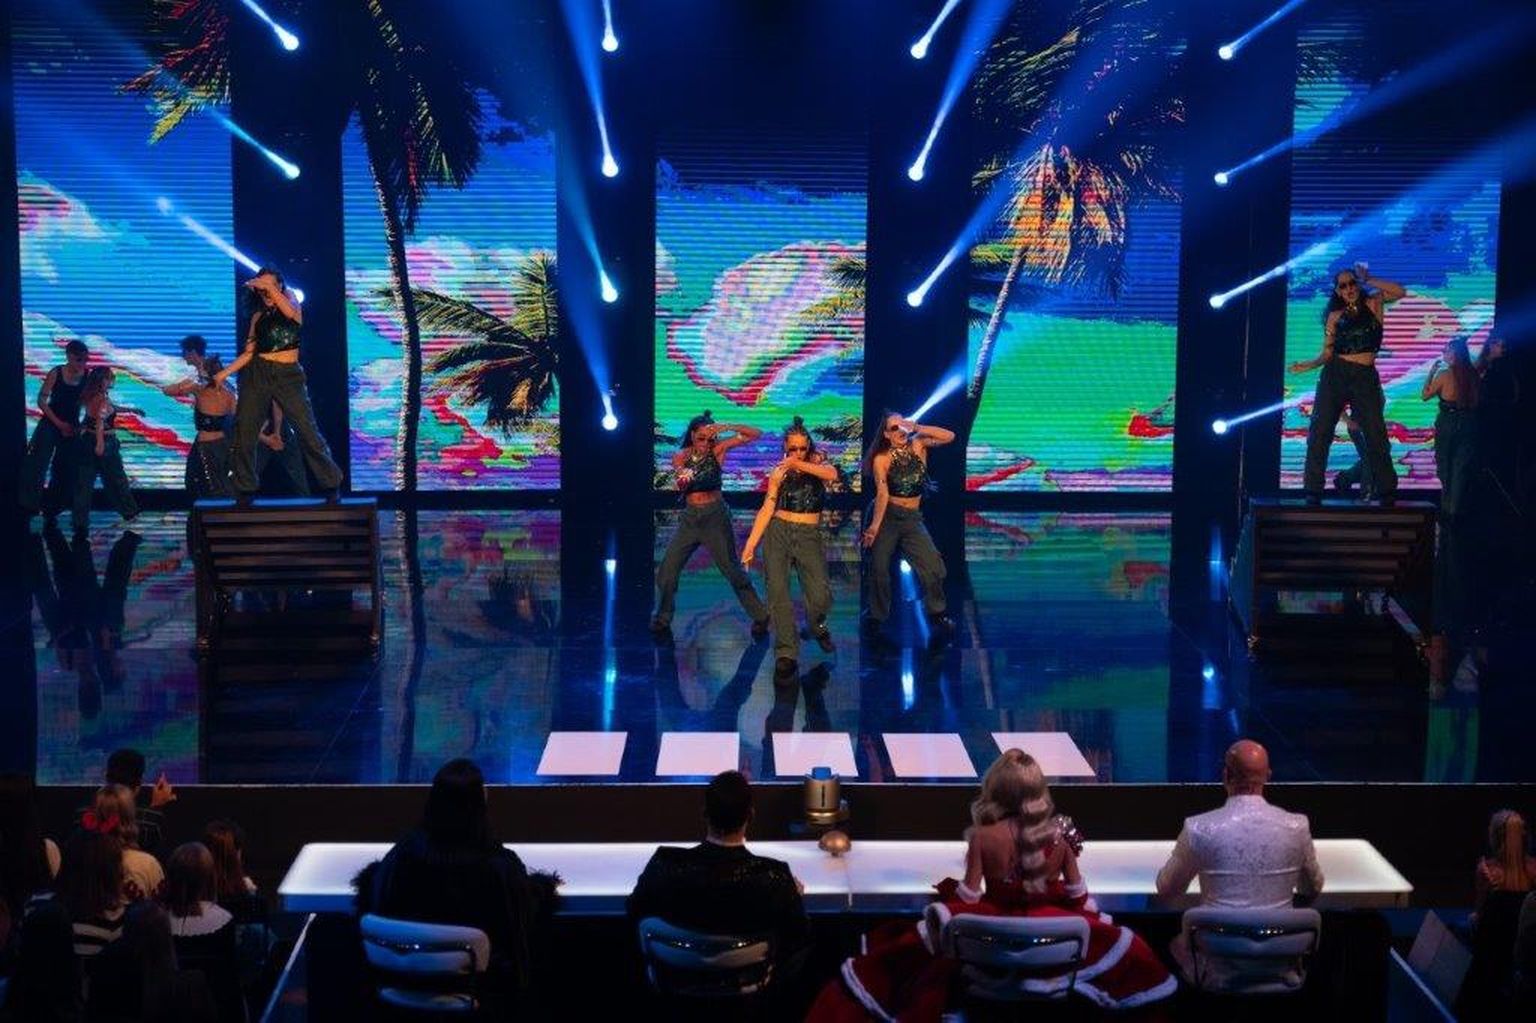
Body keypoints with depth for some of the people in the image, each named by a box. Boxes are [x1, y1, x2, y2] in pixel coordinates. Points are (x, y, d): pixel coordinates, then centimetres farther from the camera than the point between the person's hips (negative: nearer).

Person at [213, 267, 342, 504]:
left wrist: (270, 287, -21)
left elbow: (291, 312, -19)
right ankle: (245, 490, 8)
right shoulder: (259, 316, 15)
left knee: (307, 430, -8)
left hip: (288, 375, -4)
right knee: (244, 431, -1)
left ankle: (331, 484, 1)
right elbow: (249, 352, 11)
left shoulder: (291, 300, 7)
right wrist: (225, 372, 2)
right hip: (258, 374, 4)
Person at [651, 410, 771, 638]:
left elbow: (756, 434, -10)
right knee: (667, 570, 1)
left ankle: (760, 617, 10)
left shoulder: (718, 449, -6)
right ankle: (662, 620, 17)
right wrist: (683, 478, -37)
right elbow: (680, 487, -14)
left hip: (715, 516, -3)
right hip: (689, 517, 3)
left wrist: (727, 427, -24)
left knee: (732, 570, -2)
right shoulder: (681, 456, 0)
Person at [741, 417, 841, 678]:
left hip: (809, 536, -1)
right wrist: (750, 545, -7)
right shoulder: (779, 473, 7)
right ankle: (786, 654, -12)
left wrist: (798, 464, -26)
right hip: (778, 532, 1)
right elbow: (767, 509, 2)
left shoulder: (816, 462, 6)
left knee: (820, 594, -15)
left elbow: (832, 474, -19)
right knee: (778, 591, -14)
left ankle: (817, 626, 19)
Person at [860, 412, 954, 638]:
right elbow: (882, 494, -14)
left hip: (912, 518, 2)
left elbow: (949, 436, -9)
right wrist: (874, 526, -24)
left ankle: (937, 614, 5)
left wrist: (918, 428, -15)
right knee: (879, 567, -2)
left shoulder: (917, 445, 1)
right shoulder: (881, 459, -7)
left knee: (933, 565, -10)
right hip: (887, 515, -2)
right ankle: (877, 615, 16)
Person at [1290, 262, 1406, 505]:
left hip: (1365, 378, -1)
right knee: (1319, 434, -5)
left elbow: (1399, 292, -11)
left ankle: (1387, 494, 5)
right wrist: (1309, 365, -8)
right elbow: (1327, 354, 9)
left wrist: (1367, 280, -7)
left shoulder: (1374, 303, 7)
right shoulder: (1335, 315, 10)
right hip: (1334, 375, 1)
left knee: (1376, 437, -2)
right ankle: (1313, 493, -2)